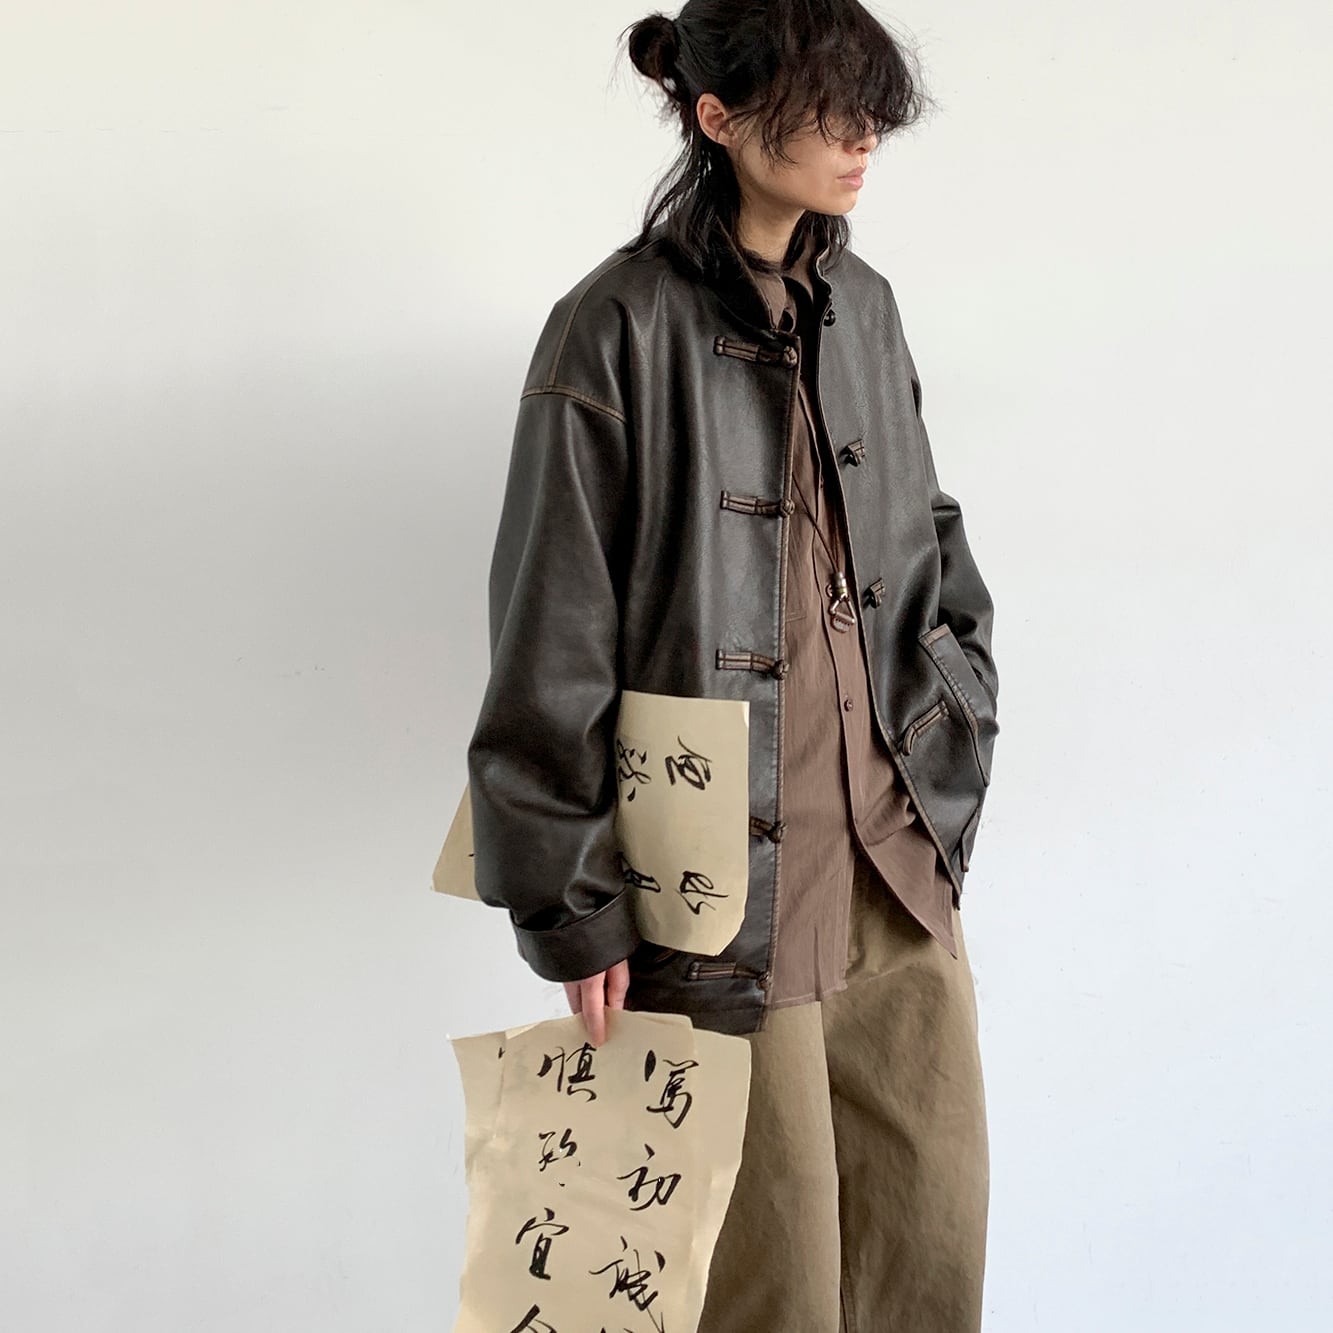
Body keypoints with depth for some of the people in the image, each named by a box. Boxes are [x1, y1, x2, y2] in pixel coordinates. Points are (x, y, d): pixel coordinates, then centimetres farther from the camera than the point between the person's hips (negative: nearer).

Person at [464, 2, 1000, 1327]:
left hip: (898, 870, 6)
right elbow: (550, 650, -11)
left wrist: (944, 802, 11)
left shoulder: (862, 306, 8)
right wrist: (576, 918, -9)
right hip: (729, 891, -6)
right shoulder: (621, 331, -12)